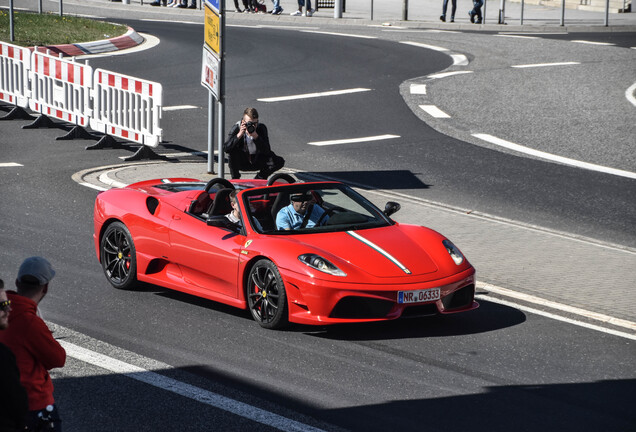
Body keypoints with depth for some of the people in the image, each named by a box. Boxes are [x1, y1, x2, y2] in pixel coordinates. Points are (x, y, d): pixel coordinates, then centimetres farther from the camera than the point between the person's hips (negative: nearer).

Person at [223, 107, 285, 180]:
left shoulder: (261, 128, -15)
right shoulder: (236, 128, -18)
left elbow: (266, 151, -24)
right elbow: (225, 149, -29)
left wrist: (256, 137, -38)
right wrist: (239, 135, -39)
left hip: (256, 162, 2)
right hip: (241, 162, -2)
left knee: (279, 161, -19)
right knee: (232, 151, -32)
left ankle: (259, 179, 3)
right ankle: (235, 179, -13)